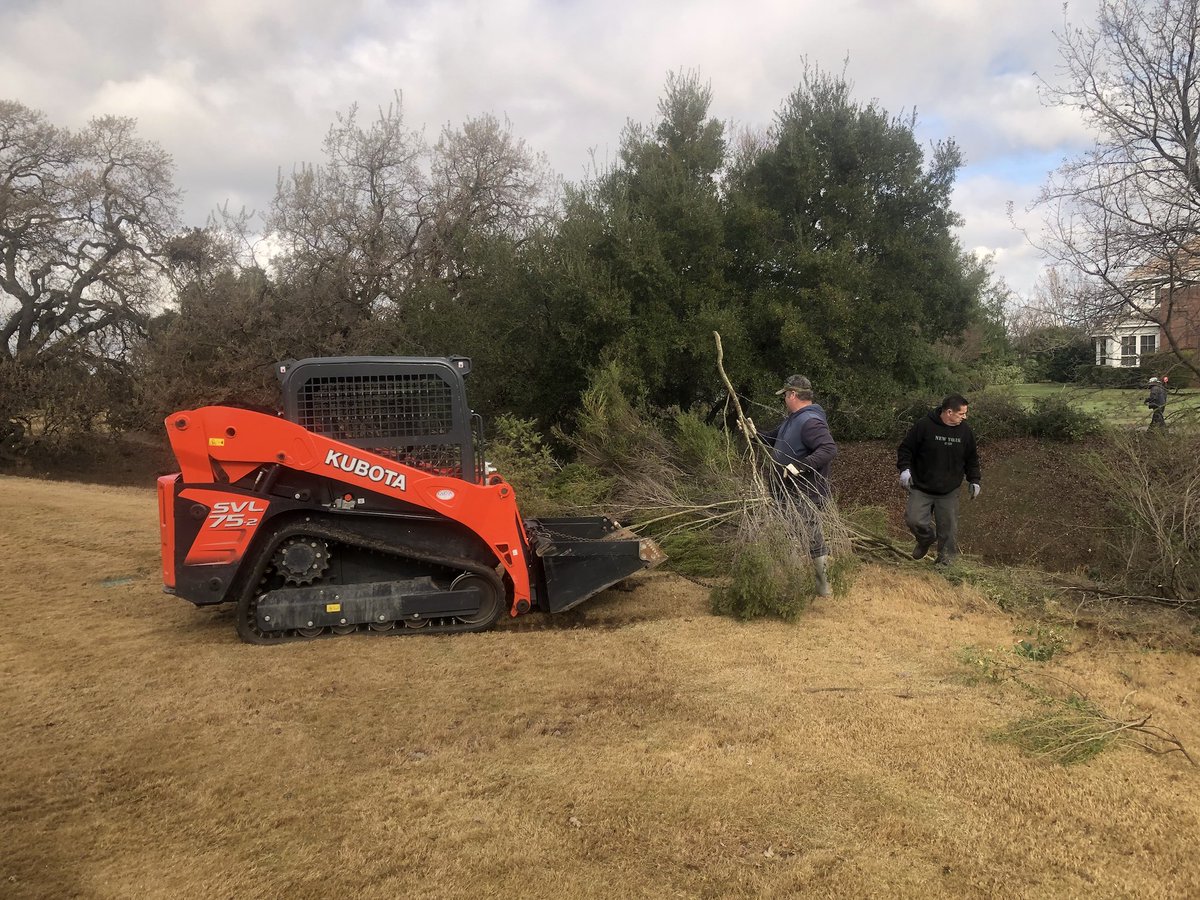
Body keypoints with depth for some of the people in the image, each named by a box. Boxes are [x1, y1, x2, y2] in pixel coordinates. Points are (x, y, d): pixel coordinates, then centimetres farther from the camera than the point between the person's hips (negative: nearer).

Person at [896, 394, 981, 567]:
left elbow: (972, 458, 16)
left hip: (949, 492, 3)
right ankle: (926, 539, 23)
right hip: (921, 489, -2)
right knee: (914, 520, -9)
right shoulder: (924, 425, -12)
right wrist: (905, 469, -19)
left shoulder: (965, 431, 2)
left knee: (948, 529, 4)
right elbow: (905, 448, -6)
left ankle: (946, 560, 22)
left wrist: (974, 481, 11)